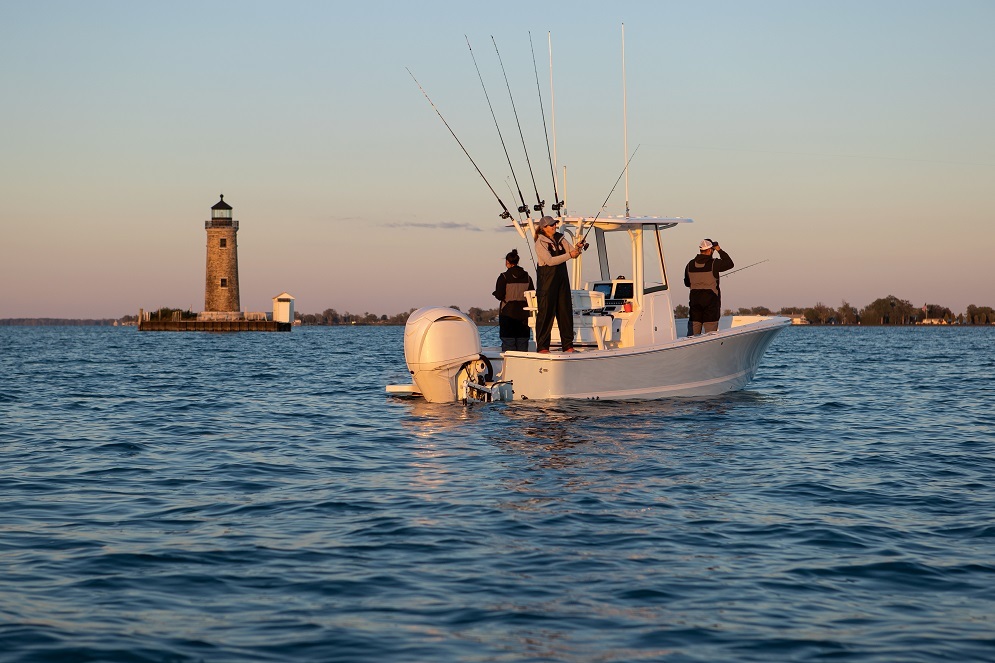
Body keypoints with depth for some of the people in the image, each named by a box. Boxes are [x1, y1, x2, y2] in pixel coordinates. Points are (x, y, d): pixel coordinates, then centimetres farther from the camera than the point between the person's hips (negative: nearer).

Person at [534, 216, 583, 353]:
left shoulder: (560, 239, 10)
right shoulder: (540, 243, -9)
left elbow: (573, 252, 6)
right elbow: (550, 261, -20)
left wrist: (578, 248, -17)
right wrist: (569, 255, -23)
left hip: (562, 279, 6)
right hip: (547, 280, -6)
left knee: (565, 311, 5)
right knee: (546, 312, -5)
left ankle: (568, 345, 9)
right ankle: (542, 346, 0)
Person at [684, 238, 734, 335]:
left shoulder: (690, 265, 4)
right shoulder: (714, 263, -11)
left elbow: (687, 283, 13)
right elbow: (729, 263, 3)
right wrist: (719, 250, 8)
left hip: (694, 300, 4)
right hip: (711, 301, -4)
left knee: (693, 331, 6)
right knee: (710, 333, 0)